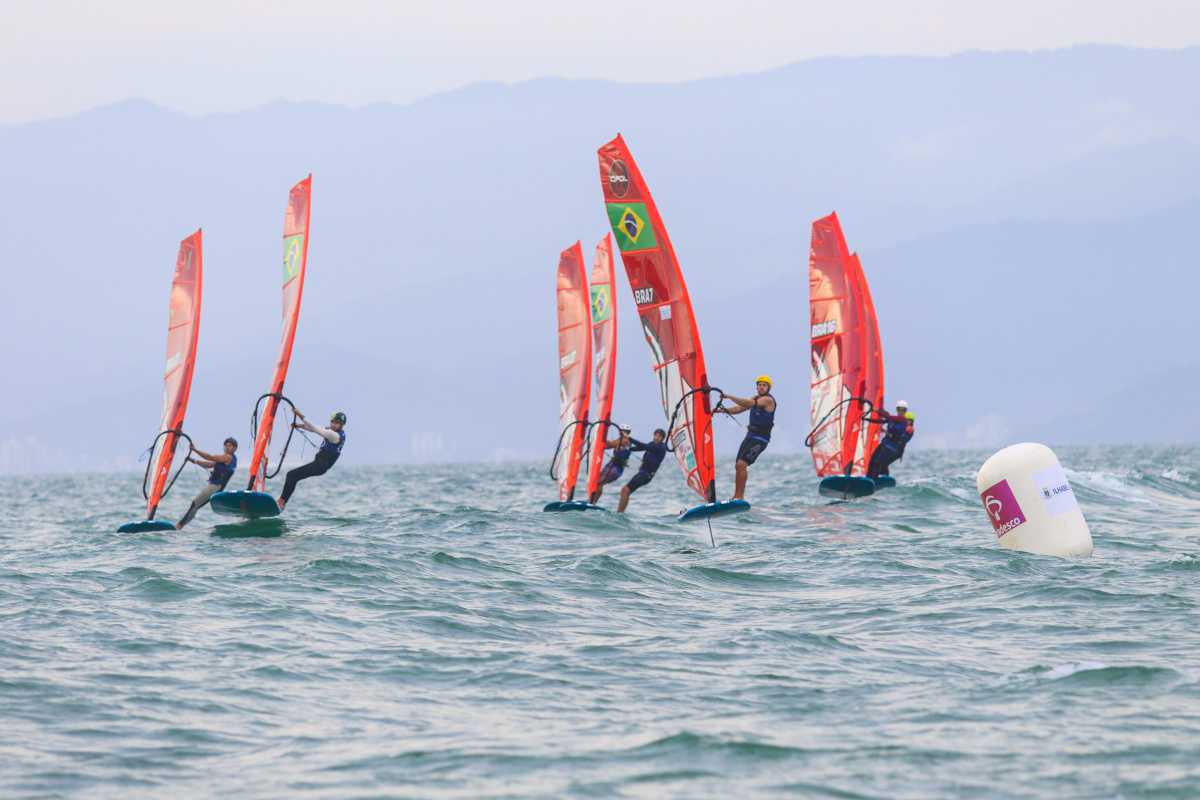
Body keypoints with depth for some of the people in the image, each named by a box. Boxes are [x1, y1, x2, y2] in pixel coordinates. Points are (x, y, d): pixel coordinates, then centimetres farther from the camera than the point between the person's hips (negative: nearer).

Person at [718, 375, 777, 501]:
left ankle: (739, 497, -19)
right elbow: (739, 409, 12)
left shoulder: (768, 400, -12)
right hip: (750, 436, 9)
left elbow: (747, 404, -24)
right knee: (739, 466, 8)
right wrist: (726, 410, -6)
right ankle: (737, 497, 16)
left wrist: (729, 397, -28)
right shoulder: (755, 399, 17)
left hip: (760, 439, -9)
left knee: (742, 464, -21)